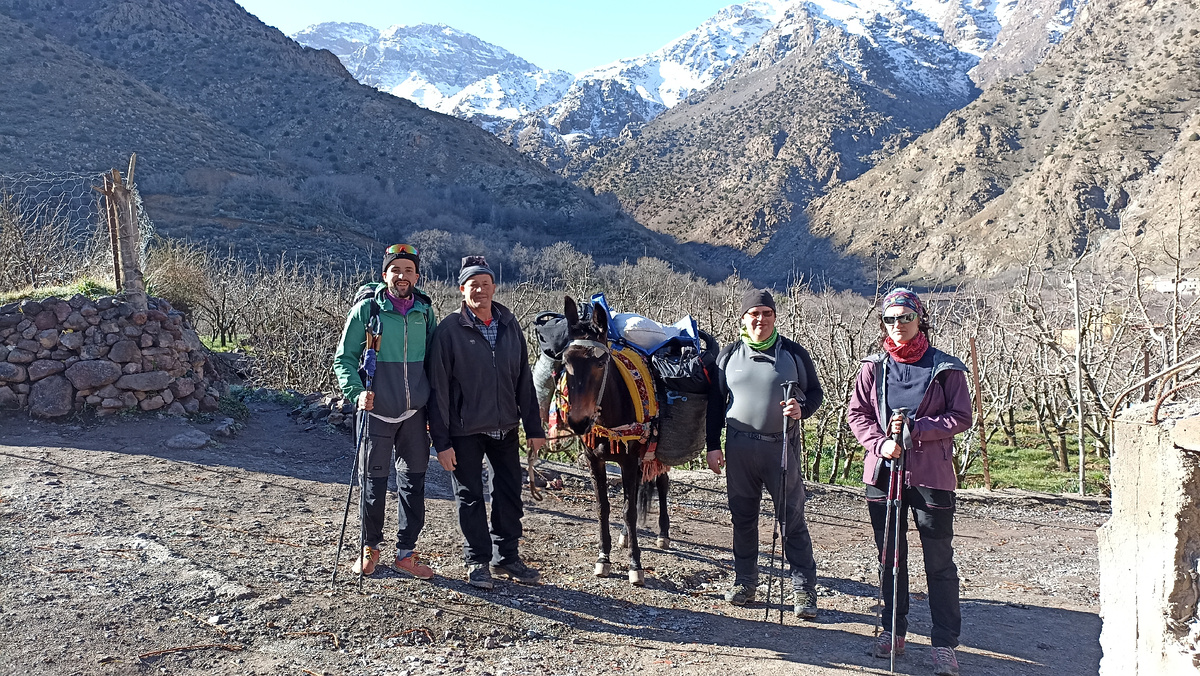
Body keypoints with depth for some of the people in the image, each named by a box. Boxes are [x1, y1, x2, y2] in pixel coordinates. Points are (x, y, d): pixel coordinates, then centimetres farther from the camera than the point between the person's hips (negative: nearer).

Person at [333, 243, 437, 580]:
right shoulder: (366, 310, -5)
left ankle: (406, 552, 20)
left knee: (413, 482, 7)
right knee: (373, 482, 5)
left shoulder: (425, 312, 5)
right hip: (377, 412, -3)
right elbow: (344, 358, -1)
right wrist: (357, 392, -17)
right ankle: (370, 548, 25)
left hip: (415, 413, 3)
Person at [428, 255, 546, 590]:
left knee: (510, 494, 12)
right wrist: (442, 441, -13)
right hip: (465, 430, -4)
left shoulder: (510, 324, 3)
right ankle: (477, 561, 22)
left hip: (505, 427, 4)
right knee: (470, 497, 6)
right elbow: (438, 389, -10)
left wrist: (534, 427, 5)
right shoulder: (449, 330, -10)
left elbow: (524, 378, 7)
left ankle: (506, 557, 28)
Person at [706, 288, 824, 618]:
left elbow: (815, 392, 7)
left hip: (782, 446, -2)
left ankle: (804, 589, 10)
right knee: (743, 517, 11)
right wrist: (713, 445, 5)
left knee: (792, 518, 1)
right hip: (739, 446, 2)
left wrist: (801, 409, -16)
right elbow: (715, 402, 10)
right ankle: (745, 581, 25)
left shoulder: (794, 353, 1)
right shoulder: (729, 354, 6)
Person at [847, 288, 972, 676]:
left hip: (931, 474, -3)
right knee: (889, 556, 13)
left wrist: (914, 429, -16)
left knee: (939, 561, 1)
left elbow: (961, 417, -4)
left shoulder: (945, 368, -2)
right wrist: (880, 443, -11)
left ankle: (944, 643, 10)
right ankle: (893, 632, 27)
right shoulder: (874, 367, 5)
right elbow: (857, 414, 6)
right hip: (883, 472, 3)